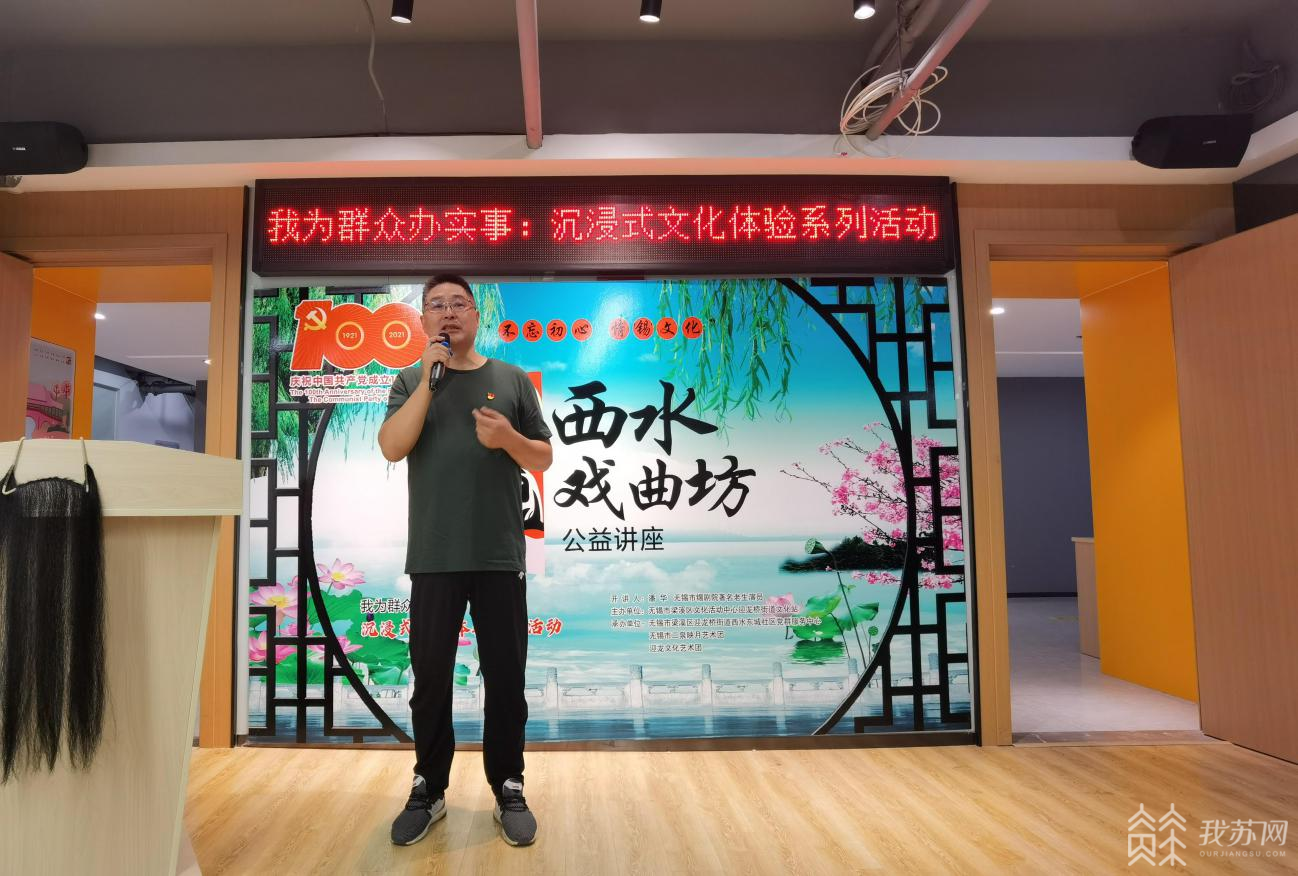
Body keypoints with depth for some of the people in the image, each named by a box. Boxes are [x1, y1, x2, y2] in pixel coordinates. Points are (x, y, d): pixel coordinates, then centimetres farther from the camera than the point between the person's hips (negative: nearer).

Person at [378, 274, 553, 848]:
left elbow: (544, 460, 7)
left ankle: (508, 788, 21)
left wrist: (509, 439, -14)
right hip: (433, 558, 1)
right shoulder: (411, 382, 9)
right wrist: (429, 378, -12)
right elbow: (391, 448, -7)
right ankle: (429, 790, 25)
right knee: (431, 677, 9)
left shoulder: (512, 380, 8)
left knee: (505, 677, 6)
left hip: (500, 557, 0)